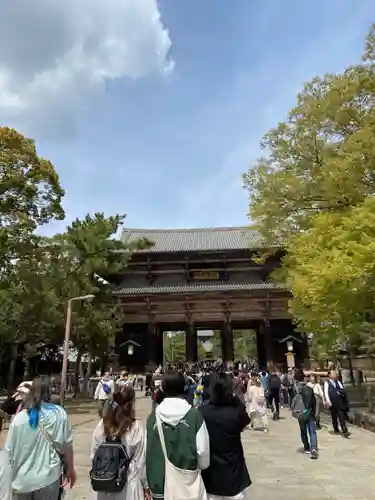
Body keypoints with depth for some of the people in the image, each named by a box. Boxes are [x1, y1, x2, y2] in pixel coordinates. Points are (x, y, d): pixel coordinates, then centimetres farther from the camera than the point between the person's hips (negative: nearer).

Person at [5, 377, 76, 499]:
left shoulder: (19, 417, -6)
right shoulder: (59, 413, -8)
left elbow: (9, 451, -1)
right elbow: (66, 444, -4)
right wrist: (70, 469, 10)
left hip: (22, 480, 2)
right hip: (48, 477, -1)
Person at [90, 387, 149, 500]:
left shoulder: (102, 425, -10)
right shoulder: (136, 428, -19)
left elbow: (93, 454, 0)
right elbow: (141, 461, -12)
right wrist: (146, 485, 2)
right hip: (128, 484, -3)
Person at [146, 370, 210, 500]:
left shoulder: (153, 416, -9)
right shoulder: (194, 415, -15)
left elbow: (148, 450, -1)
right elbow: (203, 449, -11)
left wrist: (151, 481, 14)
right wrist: (201, 466, 11)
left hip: (160, 482, 2)